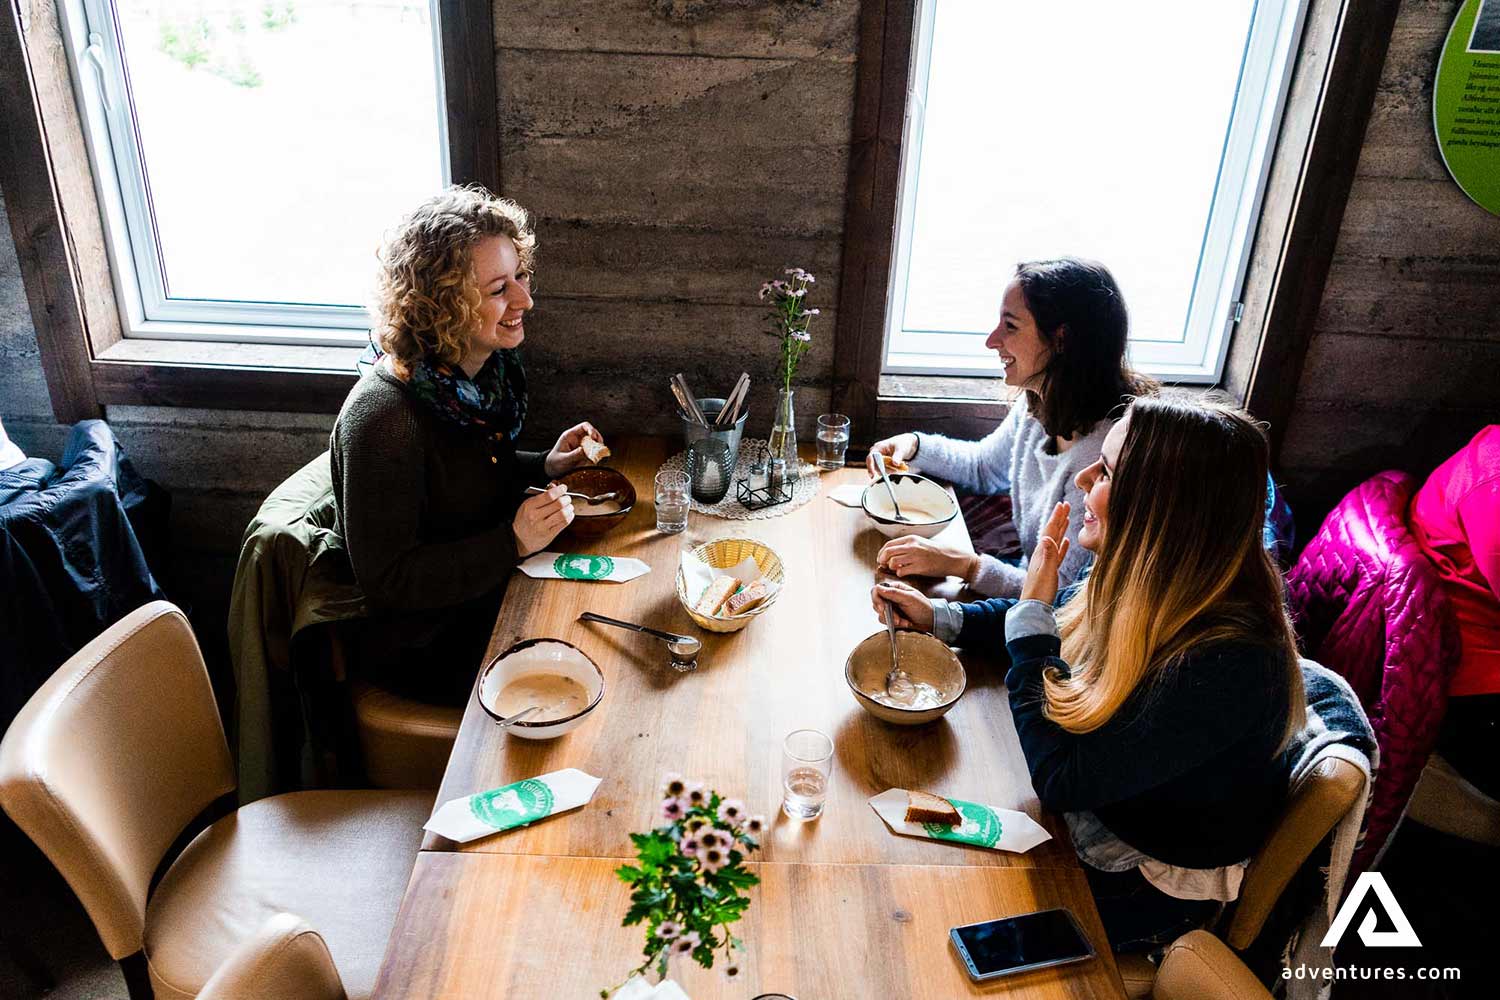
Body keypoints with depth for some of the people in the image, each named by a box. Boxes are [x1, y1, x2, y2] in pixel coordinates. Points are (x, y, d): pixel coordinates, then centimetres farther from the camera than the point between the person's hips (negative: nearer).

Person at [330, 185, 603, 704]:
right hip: (420, 644, -7)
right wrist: (513, 543, -28)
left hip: (493, 592, 8)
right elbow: (385, 579, -24)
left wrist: (544, 466, -2)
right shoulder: (383, 416, -29)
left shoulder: (486, 367, -4)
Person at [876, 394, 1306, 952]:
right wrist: (937, 617, -3)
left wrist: (1032, 609, -26)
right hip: (1086, 810, 6)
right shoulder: (1146, 583, -14)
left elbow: (1061, 777, -30)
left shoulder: (1228, 664, -37)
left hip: (1142, 888, -6)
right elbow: (1063, 625, 9)